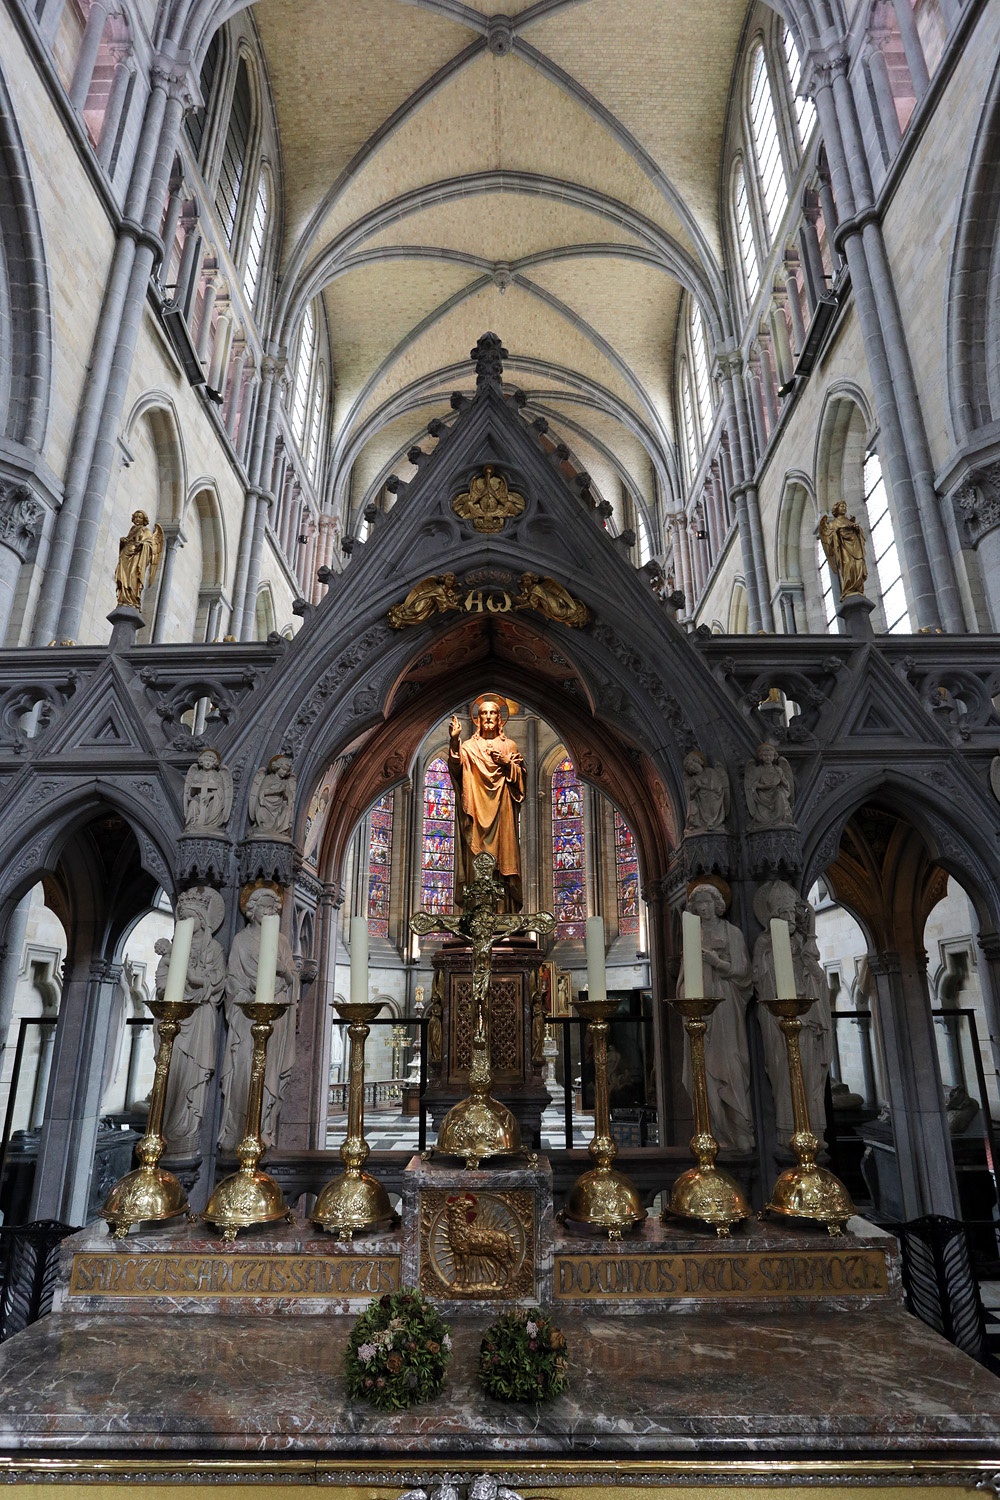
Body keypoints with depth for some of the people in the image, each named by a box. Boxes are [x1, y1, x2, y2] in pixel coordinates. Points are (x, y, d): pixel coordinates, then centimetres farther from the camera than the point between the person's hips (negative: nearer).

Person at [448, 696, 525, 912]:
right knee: (476, 861, -6)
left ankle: (504, 910, -4)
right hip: (476, 813, 0)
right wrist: (454, 742, -24)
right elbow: (455, 766, -7)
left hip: (501, 813, 1)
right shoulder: (469, 746, 11)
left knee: (502, 853, -5)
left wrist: (505, 762, -8)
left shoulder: (510, 746, 14)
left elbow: (521, 774, 9)